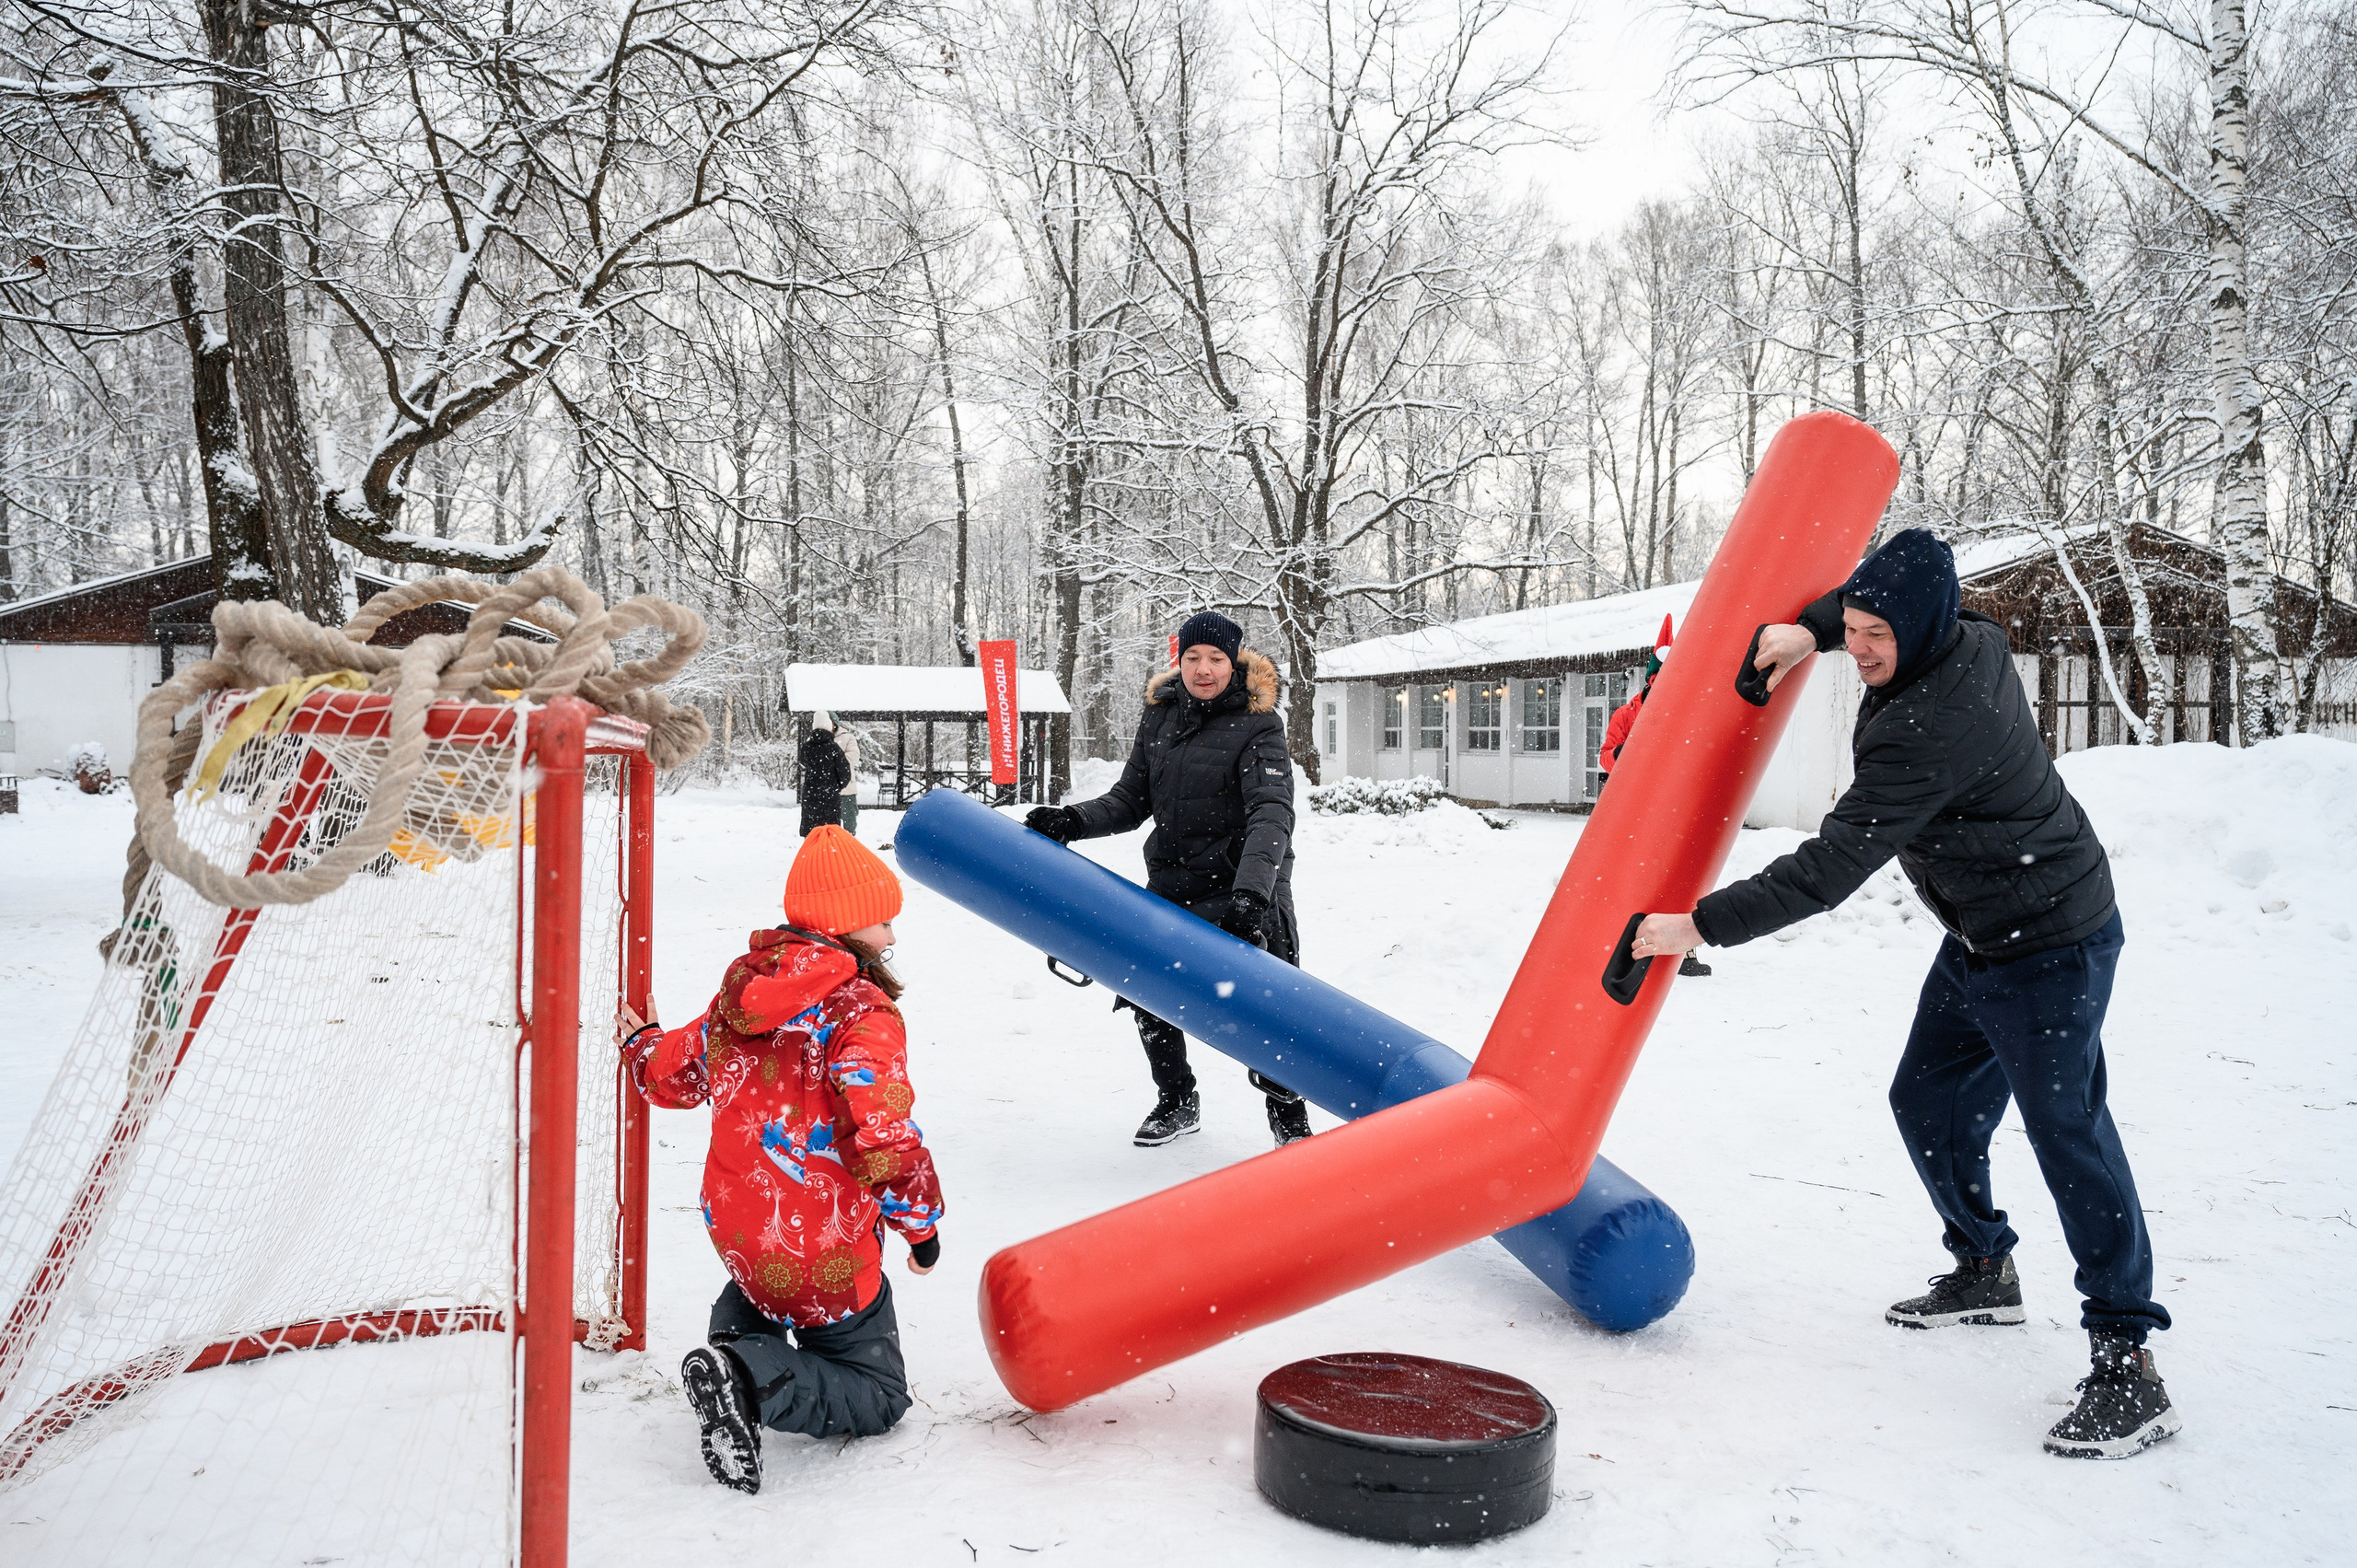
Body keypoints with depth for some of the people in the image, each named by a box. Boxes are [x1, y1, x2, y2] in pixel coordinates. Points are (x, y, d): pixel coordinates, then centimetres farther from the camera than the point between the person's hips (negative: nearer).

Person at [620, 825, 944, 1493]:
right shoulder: (864, 1016, -21)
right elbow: (885, 1137, -28)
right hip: (827, 1258, -8)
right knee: (877, 1395, 8)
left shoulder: (738, 993, 2)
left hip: (733, 1229, 8)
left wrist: (642, 1044, 40)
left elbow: (674, 1075, 17)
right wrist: (921, 1223, -11)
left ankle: (737, 1335, 13)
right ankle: (752, 1380, -16)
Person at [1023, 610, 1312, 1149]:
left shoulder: (1257, 725, -12)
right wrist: (1073, 820, -10)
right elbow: (1131, 800, 9)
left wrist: (1250, 892, -41)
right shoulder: (1160, 717, 5)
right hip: (1170, 884, 6)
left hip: (1243, 887, -5)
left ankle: (1288, 1111, 21)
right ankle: (1176, 1102, 34)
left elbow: (1271, 814, -26)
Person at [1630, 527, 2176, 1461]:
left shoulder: (1927, 731, -32)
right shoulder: (1971, 640, -4)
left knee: (2065, 1129, -12)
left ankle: (2126, 1366, -5)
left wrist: (1703, 925, -28)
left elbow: (1829, 869, -32)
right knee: (1928, 1103, 14)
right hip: (1980, 939, 10)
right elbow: (1902, 593, 20)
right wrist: (1810, 628, 0)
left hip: (2050, 948, -10)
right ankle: (1984, 1274, 33)